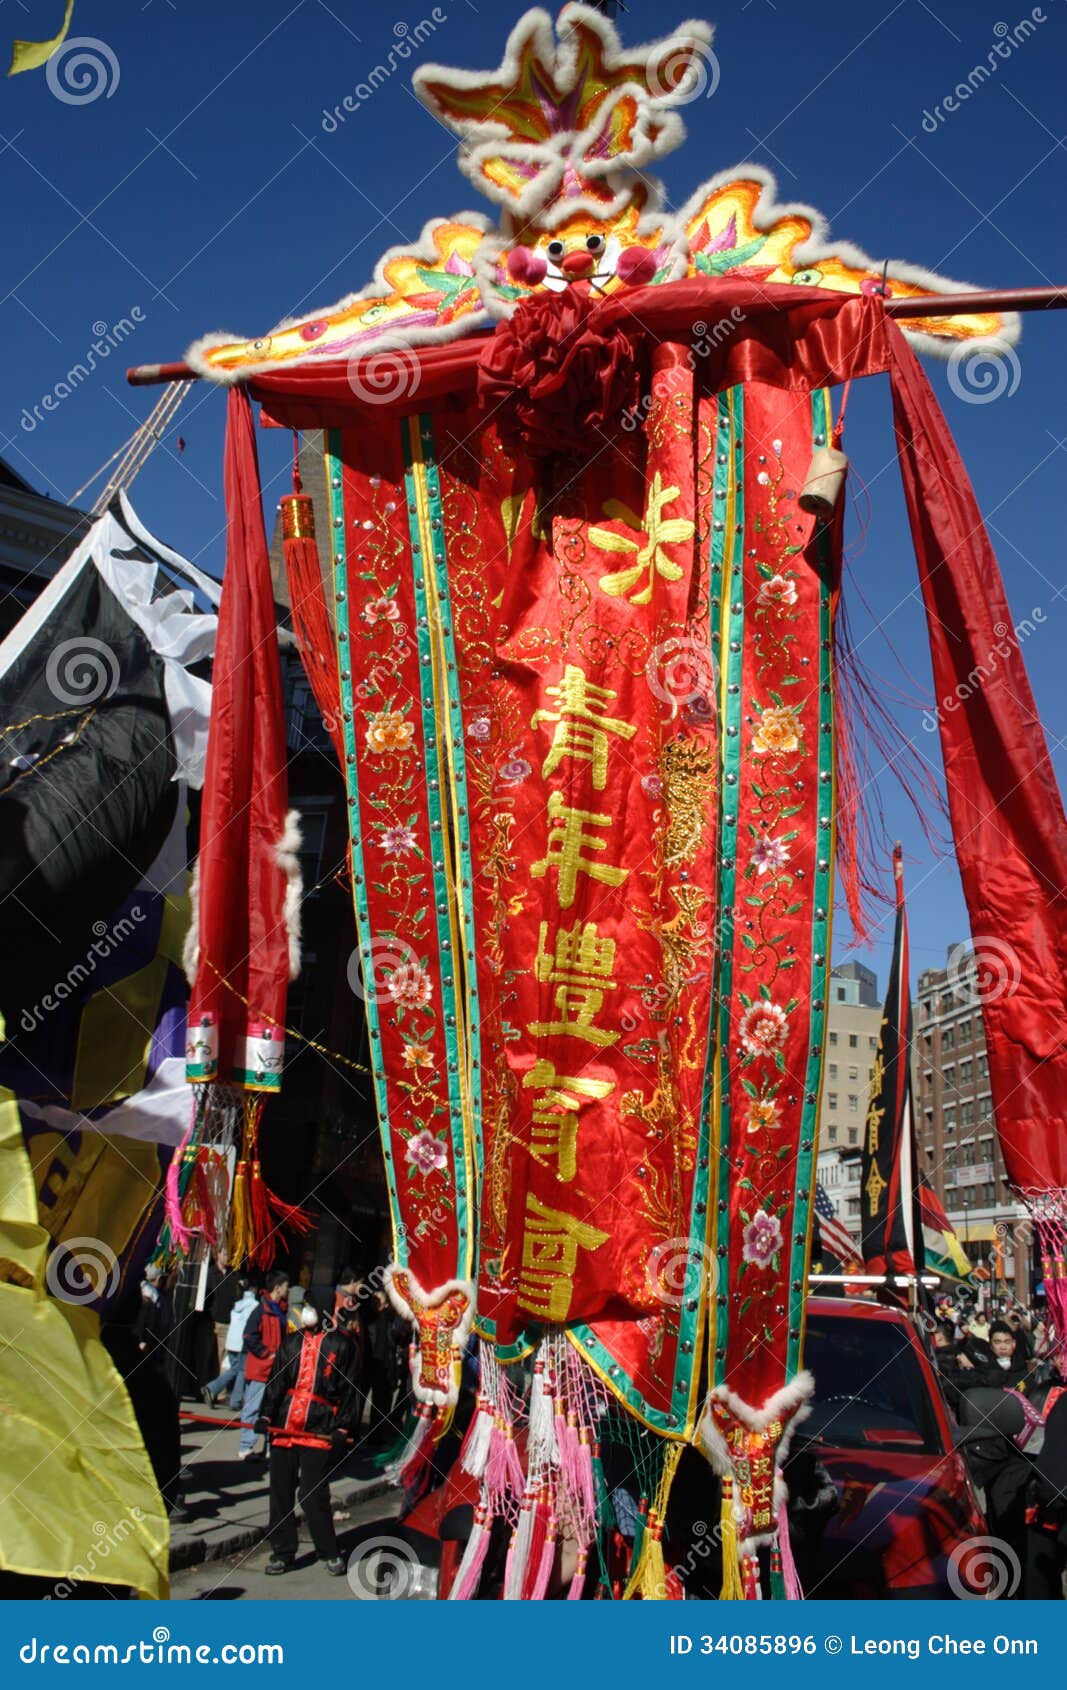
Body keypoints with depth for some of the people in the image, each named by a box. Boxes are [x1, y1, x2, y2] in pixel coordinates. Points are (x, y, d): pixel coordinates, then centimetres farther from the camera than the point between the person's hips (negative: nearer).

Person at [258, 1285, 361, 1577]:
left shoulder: (341, 1344, 0)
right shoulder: (291, 1342, 13)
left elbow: (348, 1388, 1)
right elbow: (276, 1380, 13)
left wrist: (342, 1426, -4)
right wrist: (266, 1415, 3)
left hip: (319, 1430, -5)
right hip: (283, 1427, 5)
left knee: (313, 1495, -5)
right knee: (280, 1491, 8)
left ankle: (329, 1553, 12)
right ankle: (282, 1551, 21)